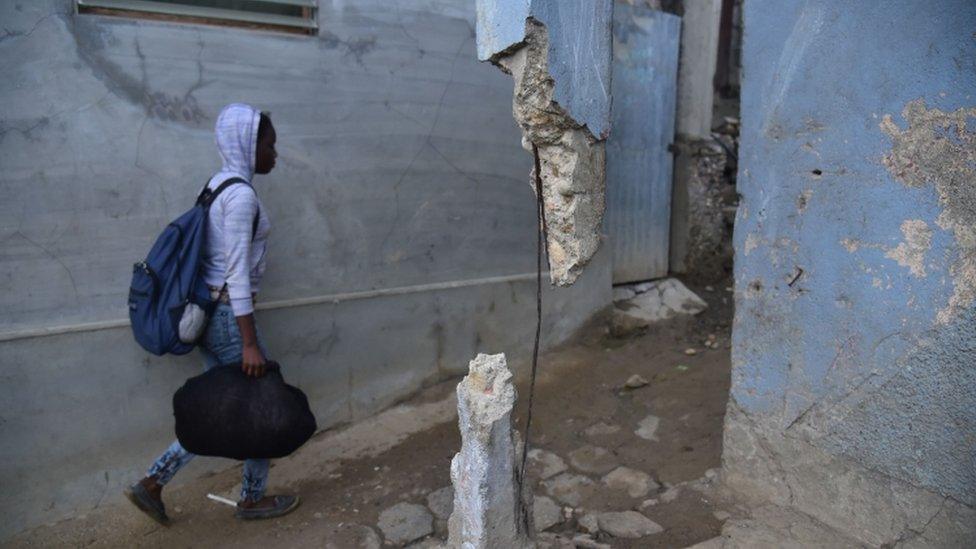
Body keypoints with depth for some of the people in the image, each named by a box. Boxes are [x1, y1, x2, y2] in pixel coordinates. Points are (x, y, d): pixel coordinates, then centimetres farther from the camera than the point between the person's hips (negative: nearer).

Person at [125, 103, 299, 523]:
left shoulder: (218, 185, 12)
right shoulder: (241, 194, -18)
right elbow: (237, 273, -22)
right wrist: (250, 343, -21)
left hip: (209, 312, 9)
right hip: (229, 315, -9)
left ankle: (152, 483, 26)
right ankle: (252, 499, 26)